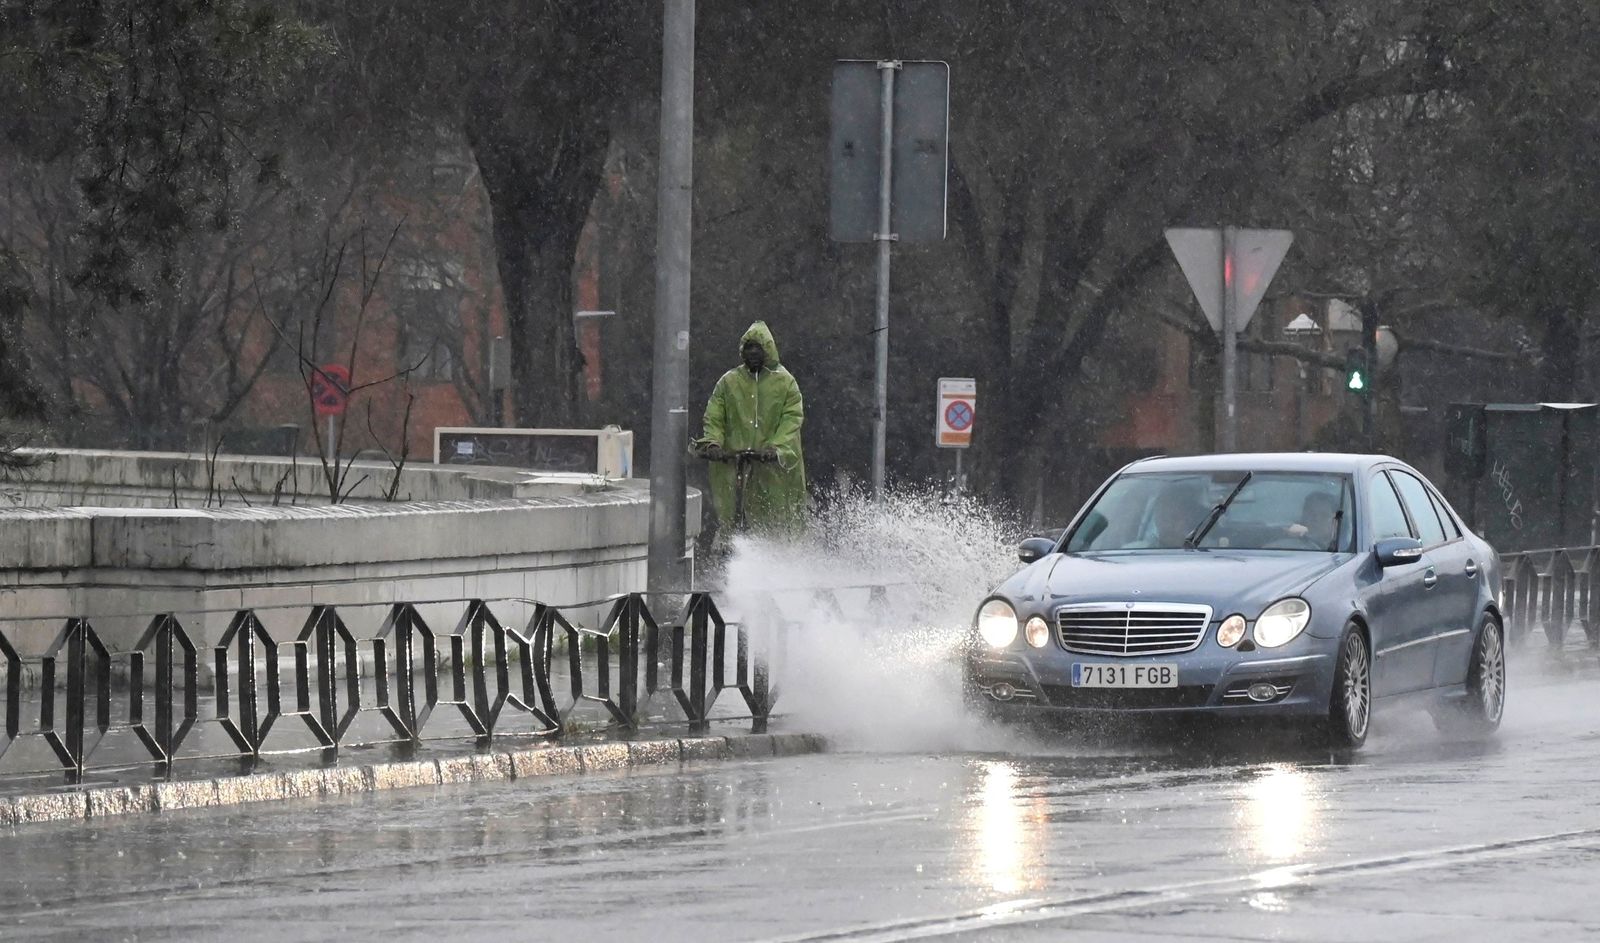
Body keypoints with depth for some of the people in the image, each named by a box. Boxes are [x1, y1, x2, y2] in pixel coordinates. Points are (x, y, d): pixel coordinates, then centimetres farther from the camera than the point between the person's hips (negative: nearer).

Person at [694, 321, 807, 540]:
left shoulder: (785, 382, 5)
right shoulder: (729, 382, 11)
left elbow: (792, 419, -3)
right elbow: (714, 418, 10)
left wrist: (777, 448, -18)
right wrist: (712, 442, -10)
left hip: (774, 463, -1)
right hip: (732, 462, 1)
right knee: (727, 520, -2)